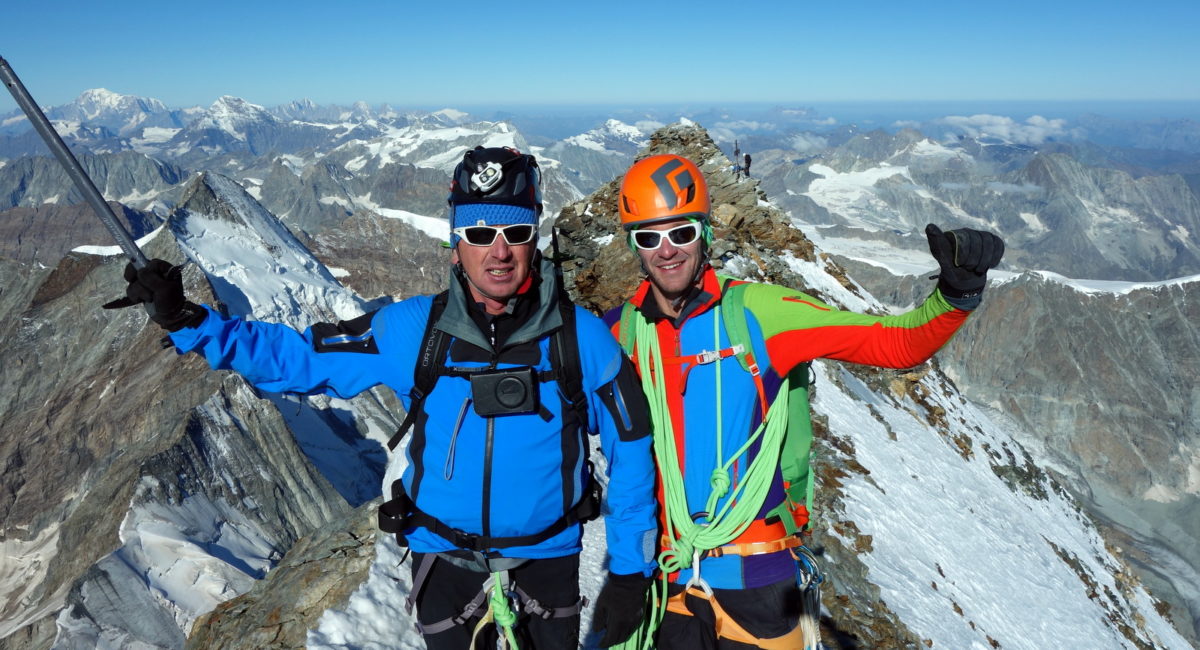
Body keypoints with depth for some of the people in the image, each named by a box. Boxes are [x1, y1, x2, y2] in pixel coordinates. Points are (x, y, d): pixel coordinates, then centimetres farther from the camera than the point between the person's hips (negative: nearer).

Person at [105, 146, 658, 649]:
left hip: (548, 561, 0)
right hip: (443, 560, 1)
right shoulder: (411, 330, -12)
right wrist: (186, 321, -12)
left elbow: (631, 455, -7)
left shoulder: (581, 337, -15)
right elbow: (296, 357, -3)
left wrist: (629, 572, -4)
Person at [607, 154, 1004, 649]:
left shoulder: (756, 311, -12)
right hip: (668, 575, 3)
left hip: (757, 576, -2)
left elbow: (898, 343, -13)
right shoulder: (622, 333, -3)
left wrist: (956, 294, -27)